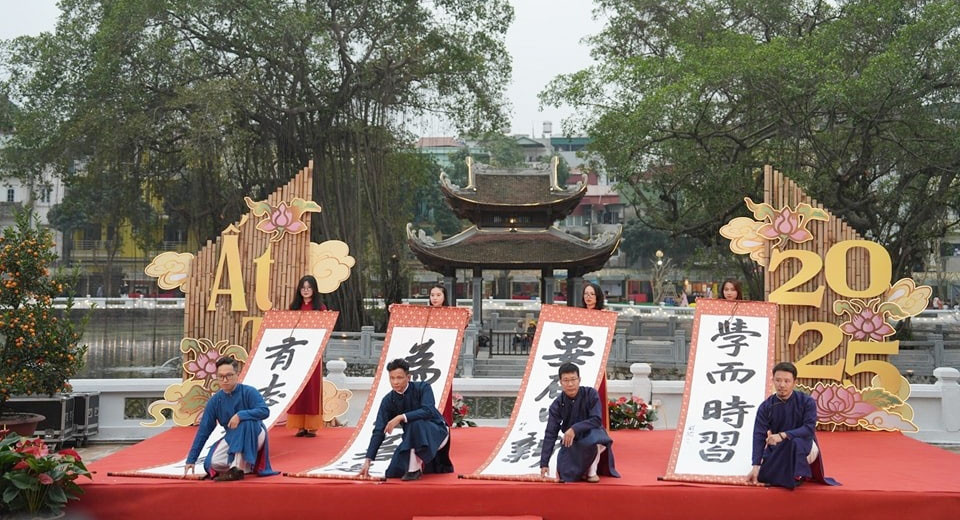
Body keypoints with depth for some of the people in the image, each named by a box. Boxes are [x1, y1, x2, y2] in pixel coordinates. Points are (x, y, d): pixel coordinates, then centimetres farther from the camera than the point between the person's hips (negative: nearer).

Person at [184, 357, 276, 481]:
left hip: (255, 436, -4)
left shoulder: (248, 392, -15)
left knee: (245, 421, -36)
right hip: (232, 438, 4)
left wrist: (240, 415, -39)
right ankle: (246, 465, 9)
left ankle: (237, 469, -32)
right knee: (213, 463, -21)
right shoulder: (215, 401, -5)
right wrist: (191, 459, -6)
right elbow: (203, 431, -3)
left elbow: (264, 411, -28)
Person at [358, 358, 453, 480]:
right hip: (413, 438, 5)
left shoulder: (422, 387, -16)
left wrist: (401, 417, -40)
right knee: (392, 474, -7)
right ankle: (426, 464, 22)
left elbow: (428, 411, -33)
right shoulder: (388, 400, -7)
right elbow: (379, 431, -10)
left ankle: (415, 470, -23)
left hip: (436, 433, -5)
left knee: (415, 423, -37)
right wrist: (367, 461, -19)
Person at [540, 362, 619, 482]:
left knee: (593, 436, -38)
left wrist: (575, 429, -37)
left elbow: (597, 420, -24)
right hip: (571, 443, 3)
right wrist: (544, 463, -20)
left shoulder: (591, 394, -17)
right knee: (564, 476, -15)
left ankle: (592, 471, -12)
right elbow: (550, 434, -13)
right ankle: (583, 467, 20)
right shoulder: (557, 405, -12)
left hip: (592, 435, -2)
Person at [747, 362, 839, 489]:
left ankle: (798, 475, -14)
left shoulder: (807, 402, -12)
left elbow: (809, 429, -22)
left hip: (805, 447, -4)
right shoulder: (766, 407, -8)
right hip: (776, 450, 4)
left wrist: (783, 435, -35)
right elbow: (759, 436, -14)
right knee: (764, 476, -16)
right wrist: (756, 466, -26)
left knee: (795, 442, -38)